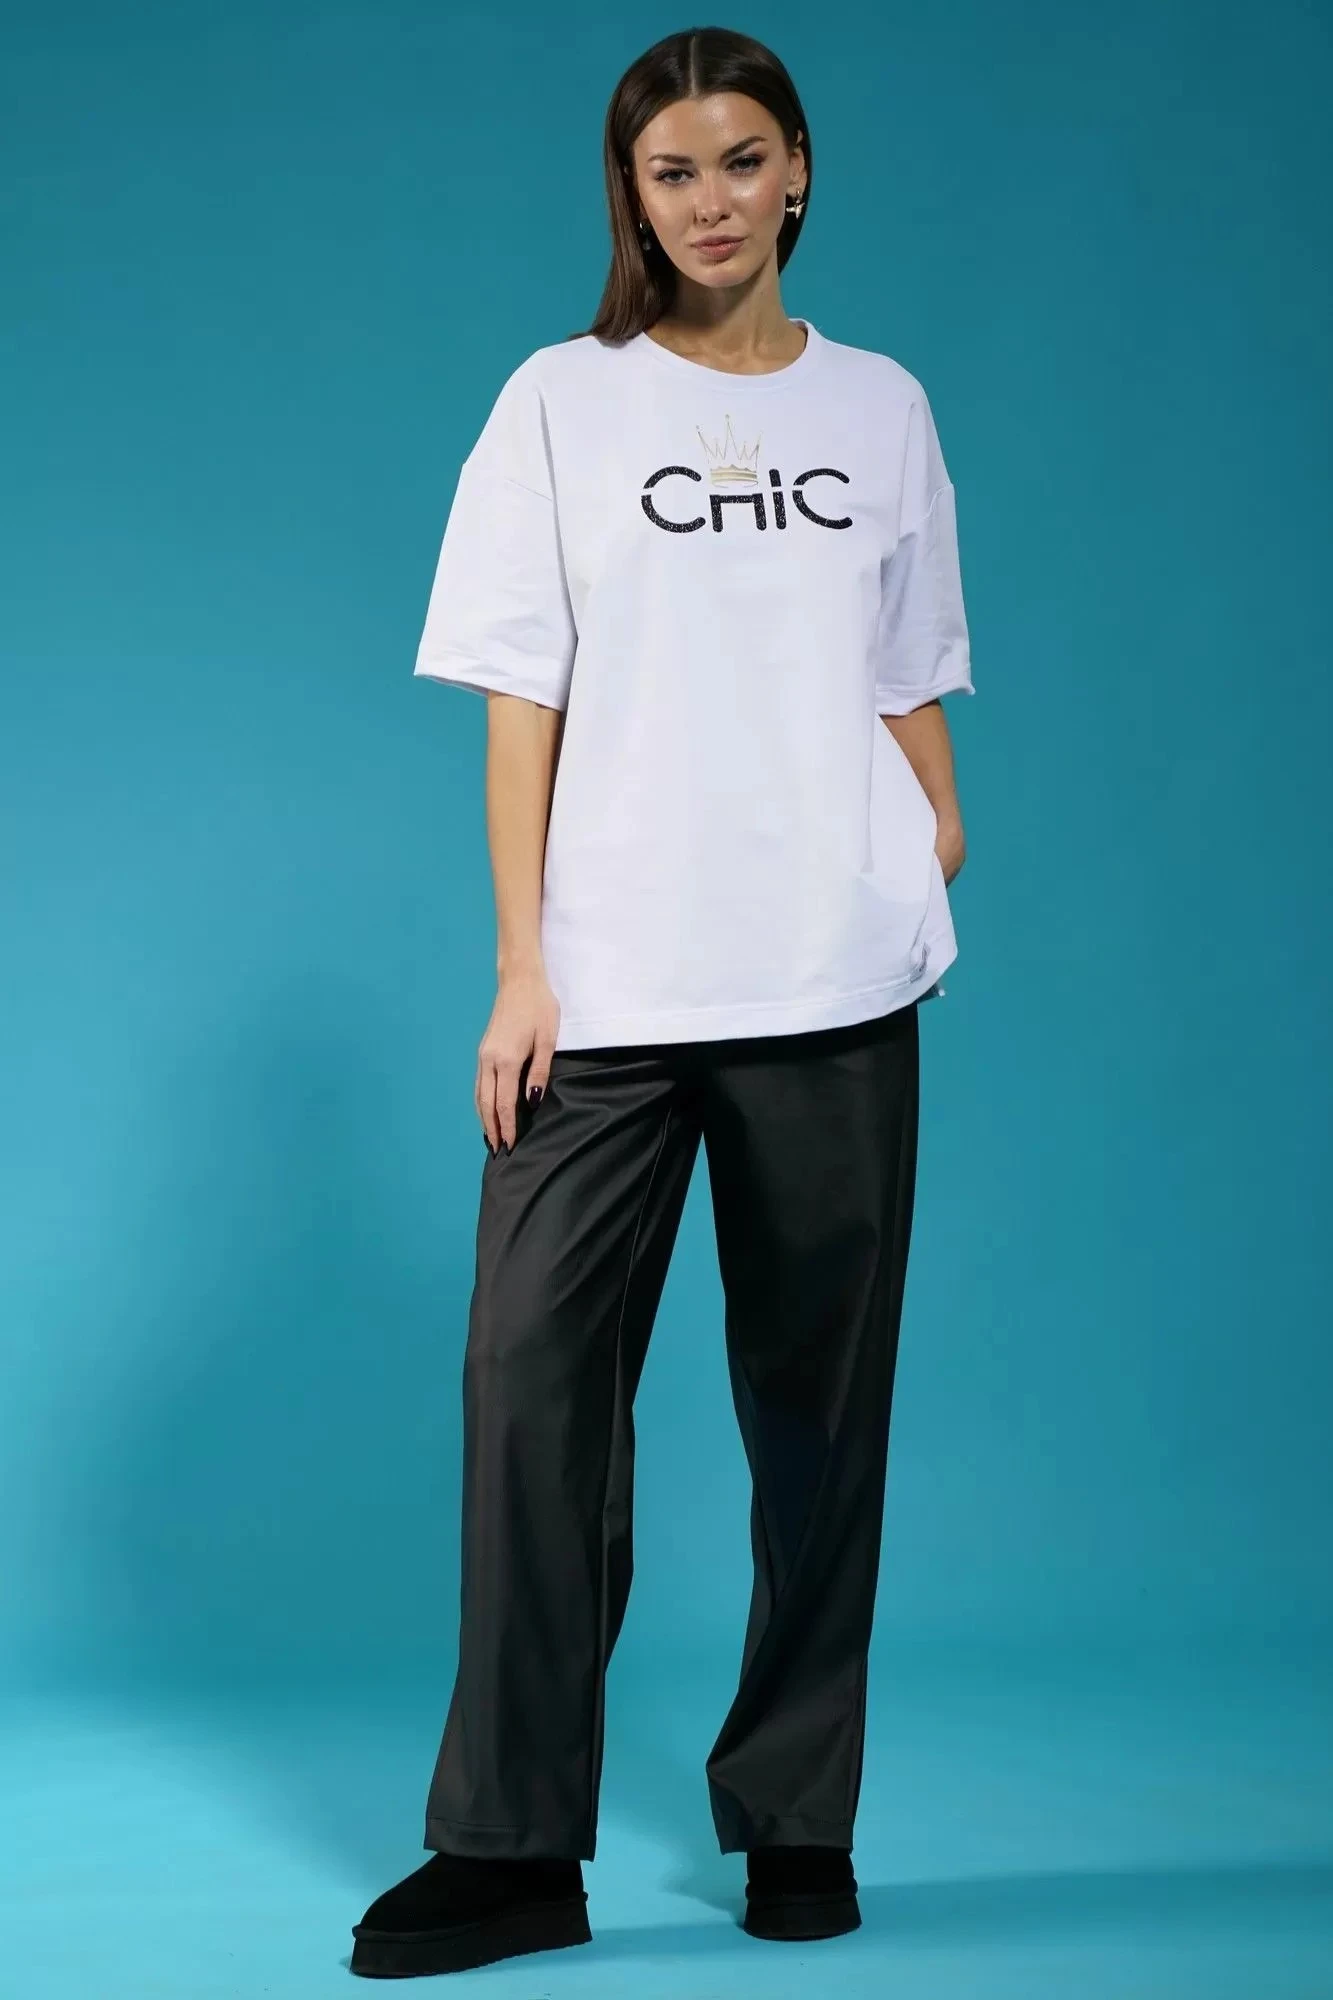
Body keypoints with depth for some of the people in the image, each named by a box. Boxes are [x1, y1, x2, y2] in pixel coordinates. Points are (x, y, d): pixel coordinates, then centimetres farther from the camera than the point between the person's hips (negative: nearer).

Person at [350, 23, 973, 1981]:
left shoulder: (879, 406, 12)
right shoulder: (563, 402, 7)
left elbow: (909, 689, 16)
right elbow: (522, 707, 2)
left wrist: (938, 819, -4)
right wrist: (521, 972, -5)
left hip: (836, 988, 2)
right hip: (611, 988, -1)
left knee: (819, 1396, 5)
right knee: (536, 1373, -8)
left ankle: (796, 1823, 17)